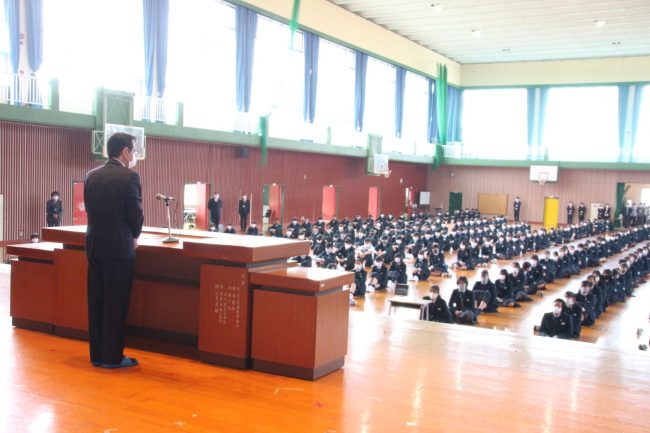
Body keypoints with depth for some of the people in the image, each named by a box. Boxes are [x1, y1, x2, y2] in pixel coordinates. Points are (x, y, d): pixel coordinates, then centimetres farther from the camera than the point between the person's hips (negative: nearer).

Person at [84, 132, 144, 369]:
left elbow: (90, 210, 10)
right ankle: (112, 356, 8)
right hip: (119, 248, -6)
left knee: (96, 302, 12)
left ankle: (97, 354, 19)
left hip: (94, 245, 6)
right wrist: (134, 237, 9)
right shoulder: (129, 177, -12)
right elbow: (136, 215, -11)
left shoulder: (91, 176, 7)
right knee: (115, 304, 1)